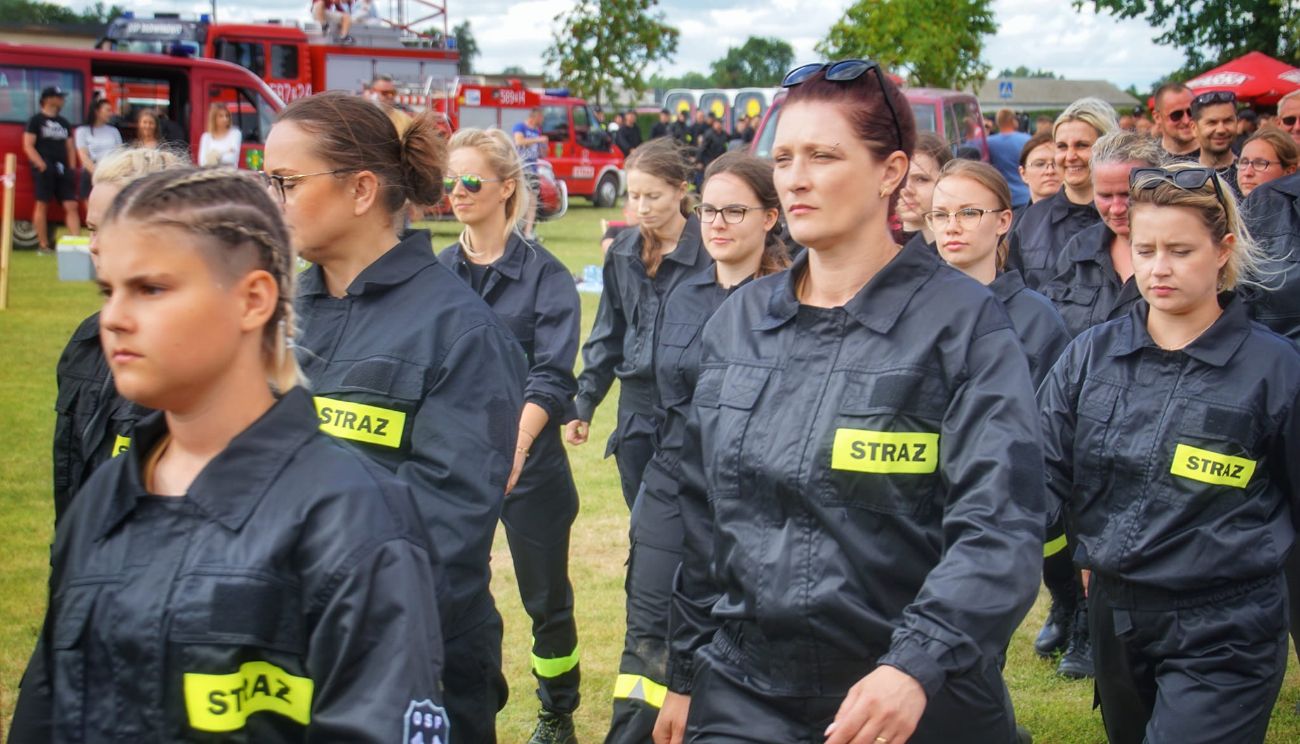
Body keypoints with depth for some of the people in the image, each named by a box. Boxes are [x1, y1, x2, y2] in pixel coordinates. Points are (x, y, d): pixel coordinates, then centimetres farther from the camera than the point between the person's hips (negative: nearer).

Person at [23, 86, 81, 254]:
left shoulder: (64, 123, 18)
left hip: (63, 169, 6)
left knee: (71, 206, -4)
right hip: (44, 169, -6)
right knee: (42, 205, -4)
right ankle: (43, 245, 0)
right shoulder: (36, 120, 1)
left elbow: (70, 147, 19)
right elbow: (28, 146, -5)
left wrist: (72, 168, 6)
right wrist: (41, 165, -16)